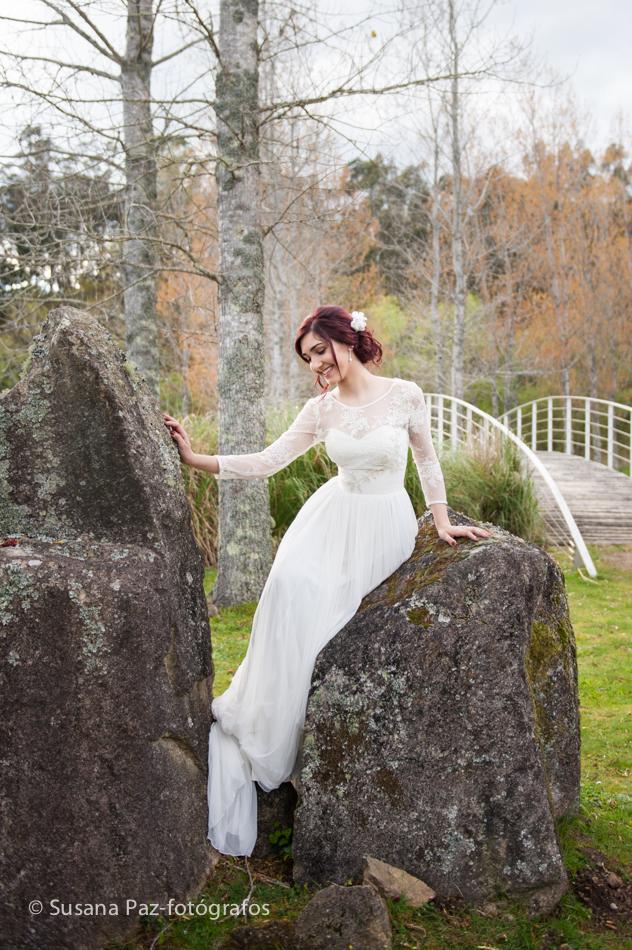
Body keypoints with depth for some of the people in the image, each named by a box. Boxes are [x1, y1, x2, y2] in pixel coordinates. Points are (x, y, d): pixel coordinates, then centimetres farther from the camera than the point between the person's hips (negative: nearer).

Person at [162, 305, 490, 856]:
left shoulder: (405, 395, -7)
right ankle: (265, 716, -8)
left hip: (385, 522, -2)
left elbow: (427, 460, 5)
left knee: (313, 594, -18)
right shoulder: (320, 410, 1)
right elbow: (267, 461, -1)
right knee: (292, 581, -22)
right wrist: (197, 460, -9)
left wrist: (442, 521, 4)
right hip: (334, 516, 3)